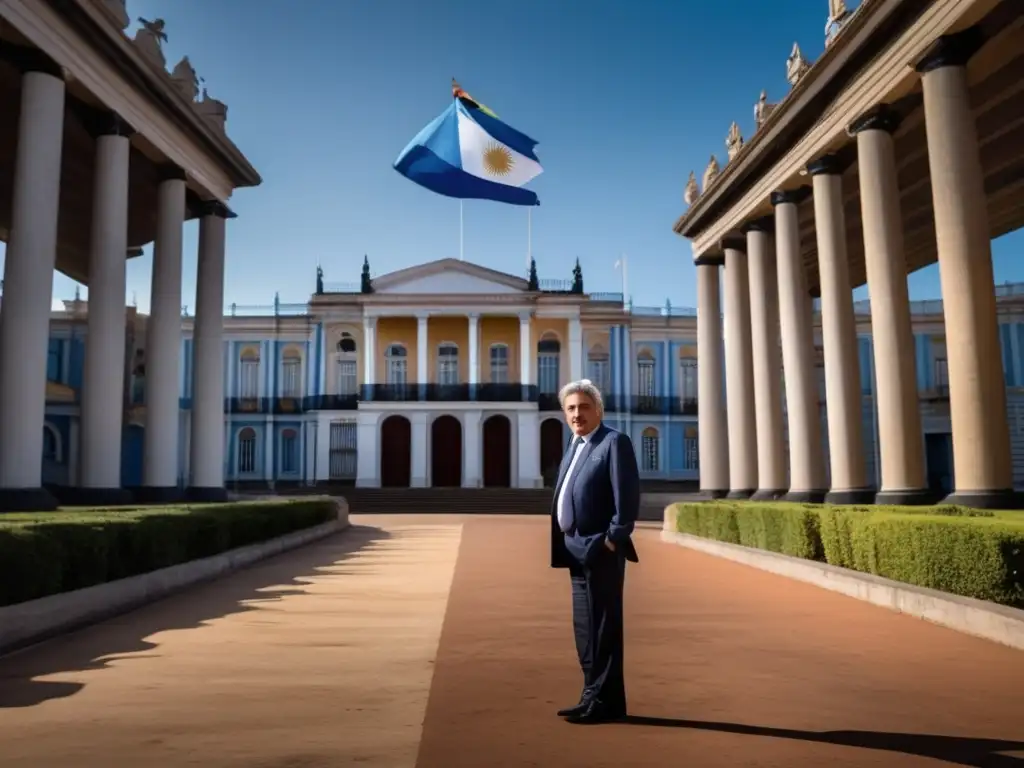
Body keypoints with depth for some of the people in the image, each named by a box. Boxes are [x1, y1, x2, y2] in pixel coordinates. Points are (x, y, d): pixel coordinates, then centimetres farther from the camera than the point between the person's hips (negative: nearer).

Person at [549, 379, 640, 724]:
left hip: (599, 551, -9)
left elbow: (628, 495, -17)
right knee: (585, 629, 15)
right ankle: (593, 697, 24)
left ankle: (604, 702, 6)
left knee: (602, 628, -3)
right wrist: (566, 542, 12)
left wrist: (614, 539, -18)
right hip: (577, 551, 9)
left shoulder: (614, 442, -9)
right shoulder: (575, 446, 17)